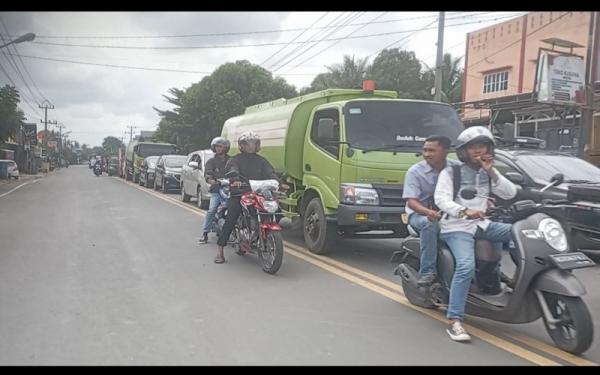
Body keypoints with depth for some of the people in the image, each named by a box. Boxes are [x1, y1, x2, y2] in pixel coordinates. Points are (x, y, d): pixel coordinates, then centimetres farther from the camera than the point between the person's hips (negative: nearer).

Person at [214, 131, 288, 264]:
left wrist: (279, 183, -15)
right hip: (238, 193, -4)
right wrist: (235, 180, -37)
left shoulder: (261, 161, 20)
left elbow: (270, 173, 5)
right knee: (230, 220, -15)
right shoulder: (235, 160, 8)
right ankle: (219, 250, -11)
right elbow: (232, 171, -13)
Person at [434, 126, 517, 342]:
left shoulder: (488, 173, 15)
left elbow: (510, 194, 3)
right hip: (456, 227, -6)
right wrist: (464, 212, -35)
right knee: (466, 266, -29)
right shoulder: (450, 173, -3)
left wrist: (492, 173, -9)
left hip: (482, 225, 6)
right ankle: (454, 320, -28)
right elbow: (441, 199, -18)